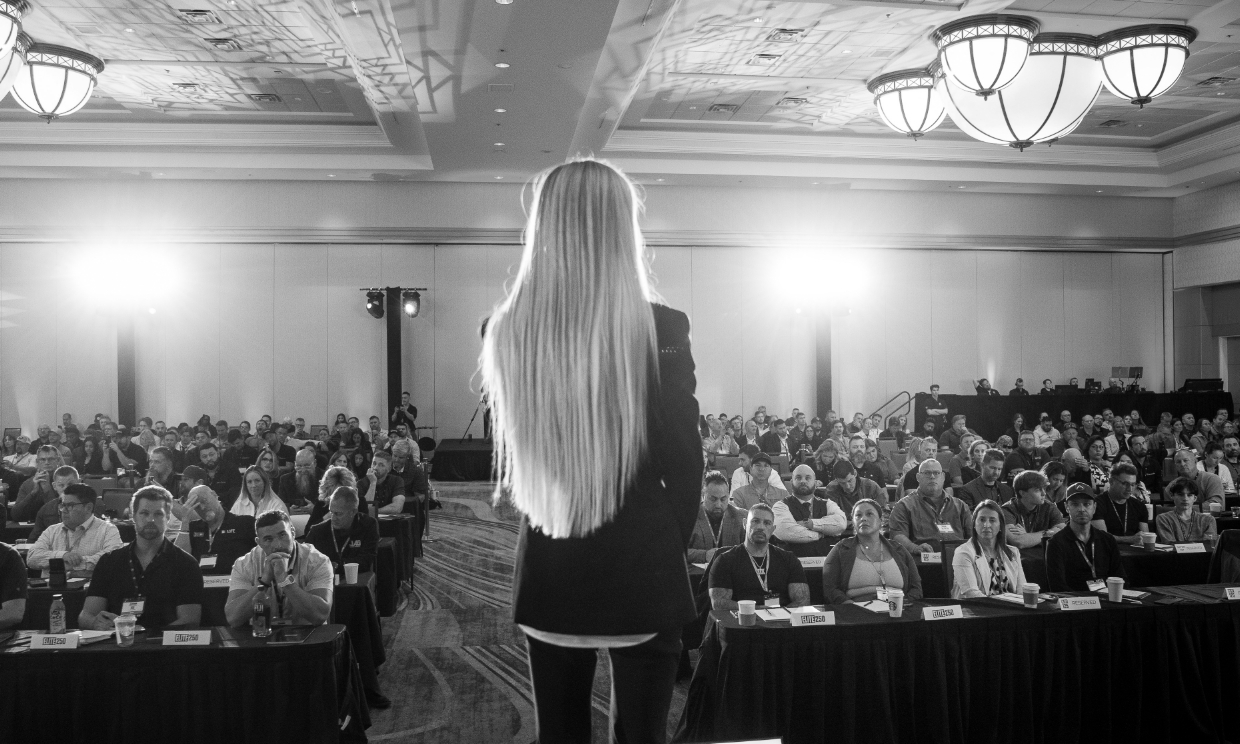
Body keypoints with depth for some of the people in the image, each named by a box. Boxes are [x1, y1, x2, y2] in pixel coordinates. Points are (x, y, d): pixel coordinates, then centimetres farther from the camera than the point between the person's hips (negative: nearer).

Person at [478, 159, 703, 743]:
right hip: (640, 570, -2)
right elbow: (684, 463, -6)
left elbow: (511, 457, 5)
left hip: (547, 571, 3)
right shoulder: (660, 329, -14)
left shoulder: (505, 332, -5)